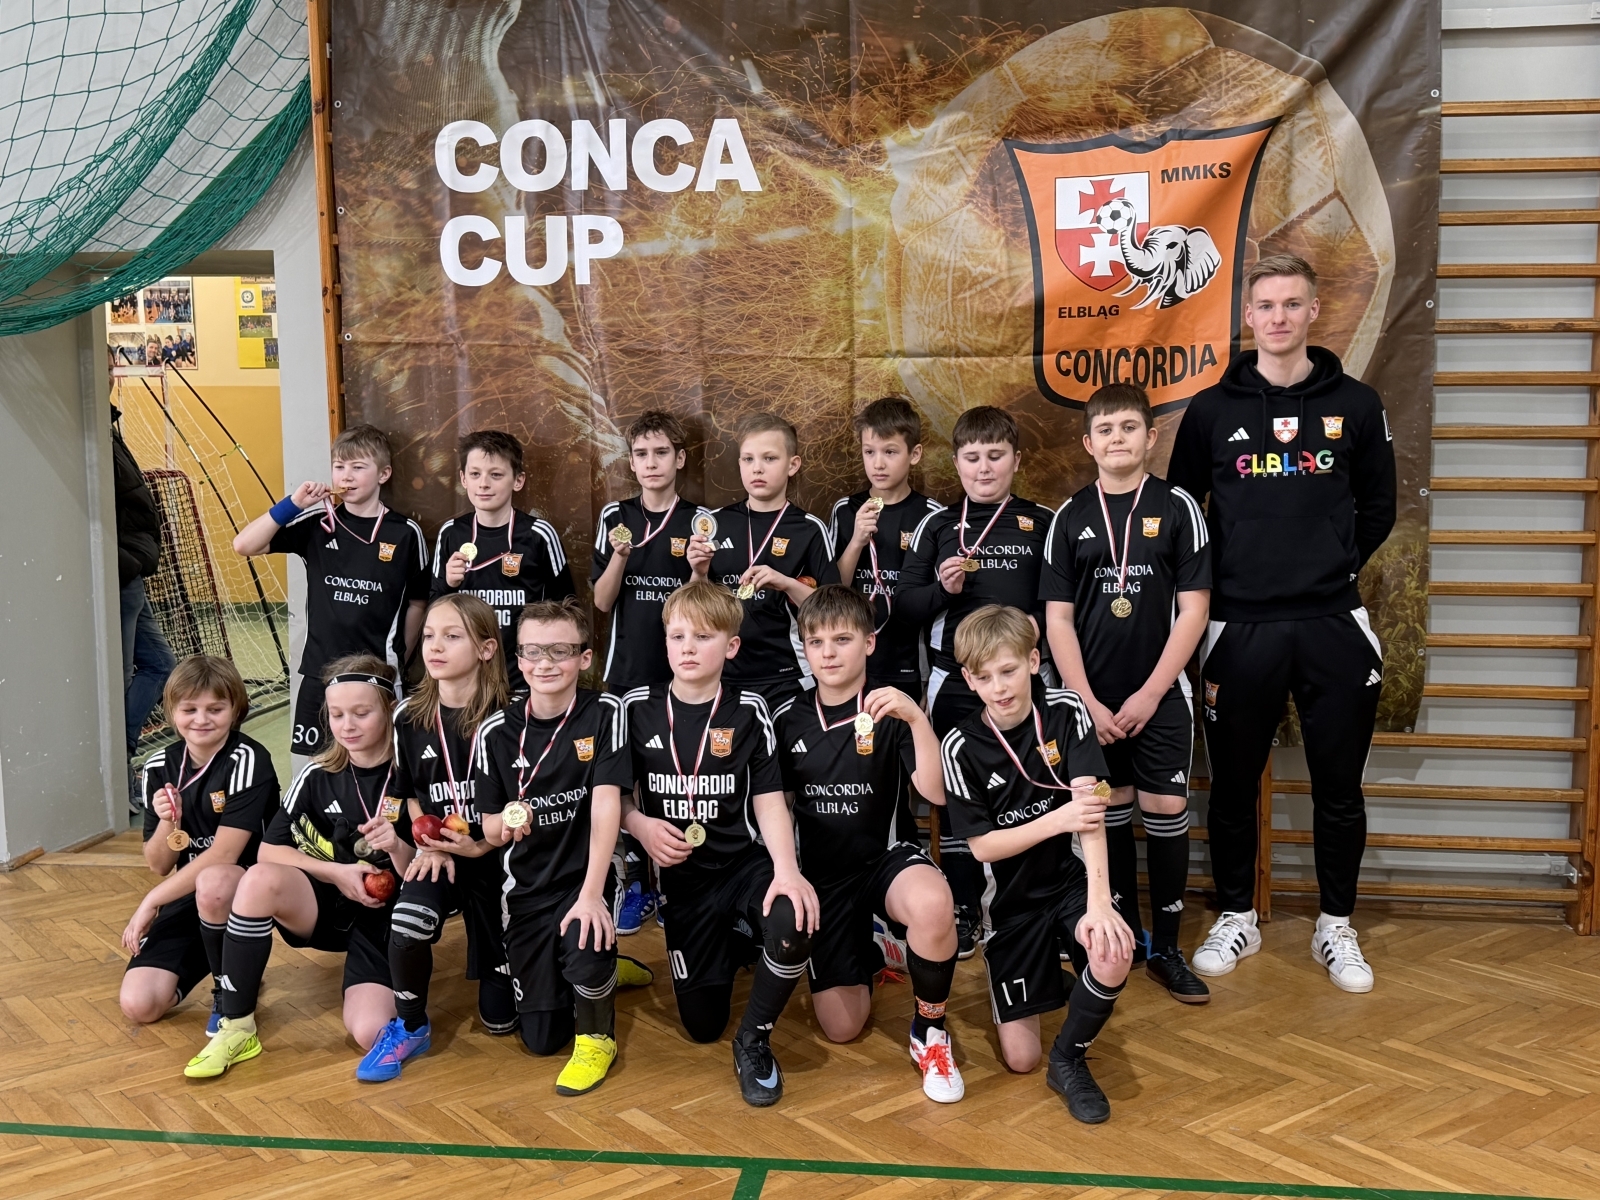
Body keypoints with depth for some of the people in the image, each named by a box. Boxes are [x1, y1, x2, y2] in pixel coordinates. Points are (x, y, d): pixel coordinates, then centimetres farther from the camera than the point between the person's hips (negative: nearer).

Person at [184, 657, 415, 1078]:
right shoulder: (317, 776, -2)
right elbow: (269, 851, -3)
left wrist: (397, 848, -27)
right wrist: (337, 872, -16)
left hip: (384, 917, -2)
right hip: (324, 905, 3)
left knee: (370, 1032, -26)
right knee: (260, 879, -31)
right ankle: (236, 1027, -19)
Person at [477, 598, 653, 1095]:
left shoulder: (604, 714, -11)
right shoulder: (499, 732, -4)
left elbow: (606, 804, -19)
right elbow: (491, 830, 1)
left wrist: (591, 893, -29)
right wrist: (508, 823, -24)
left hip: (585, 874, -3)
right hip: (527, 885, 3)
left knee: (583, 943, -36)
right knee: (540, 1037, 4)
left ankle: (597, 1036, -2)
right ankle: (603, 970, 37)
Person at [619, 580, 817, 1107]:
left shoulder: (748, 711, -4)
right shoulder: (637, 709, -1)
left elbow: (769, 801, -8)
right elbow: (618, 796, 7)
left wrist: (787, 870, -25)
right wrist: (641, 825, -16)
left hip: (746, 862, -2)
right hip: (683, 876, 2)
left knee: (794, 929, -36)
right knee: (703, 1024, 4)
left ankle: (754, 1041, -6)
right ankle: (732, 941, 38)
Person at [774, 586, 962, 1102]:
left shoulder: (889, 712, -8)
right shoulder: (788, 719, 2)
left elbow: (936, 792, -21)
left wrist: (918, 719, -34)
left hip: (887, 856, -3)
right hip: (822, 871, 3)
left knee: (933, 904, -40)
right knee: (841, 1027, -2)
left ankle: (929, 1031, -12)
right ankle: (867, 953, 35)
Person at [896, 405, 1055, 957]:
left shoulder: (1043, 523, 4)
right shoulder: (937, 526, 6)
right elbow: (904, 604, 5)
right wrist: (942, 589, -13)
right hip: (955, 682, 1)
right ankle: (963, 911, 21)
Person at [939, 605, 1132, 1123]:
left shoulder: (1066, 712, -11)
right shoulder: (962, 747, -12)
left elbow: (1090, 807, -21)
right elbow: (982, 847, -10)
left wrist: (1099, 902, -32)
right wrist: (1057, 820, -25)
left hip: (1071, 880, 0)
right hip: (1013, 899, 1)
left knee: (1114, 956, -35)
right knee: (1019, 1057, 0)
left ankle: (1070, 1061, -4)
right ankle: (1046, 979, 36)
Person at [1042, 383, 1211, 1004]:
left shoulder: (1177, 507, -1)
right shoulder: (1070, 517, 4)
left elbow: (1193, 609, -4)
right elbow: (1057, 618, 2)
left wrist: (1150, 693, -10)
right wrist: (1087, 700, -6)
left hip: (1161, 694, -2)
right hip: (1093, 699, 2)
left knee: (1166, 814, -1)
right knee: (1110, 813, 9)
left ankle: (1165, 947, 9)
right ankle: (1124, 934, 22)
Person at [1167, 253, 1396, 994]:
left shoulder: (1355, 405, 4)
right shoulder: (1213, 410, 3)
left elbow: (1377, 508, 12)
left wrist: (1335, 567, 4)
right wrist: (1223, 577, 4)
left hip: (1333, 626, 0)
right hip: (1241, 627, 0)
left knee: (1339, 788, 8)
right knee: (1234, 784, 9)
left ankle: (1336, 928, 24)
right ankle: (1236, 919, 25)